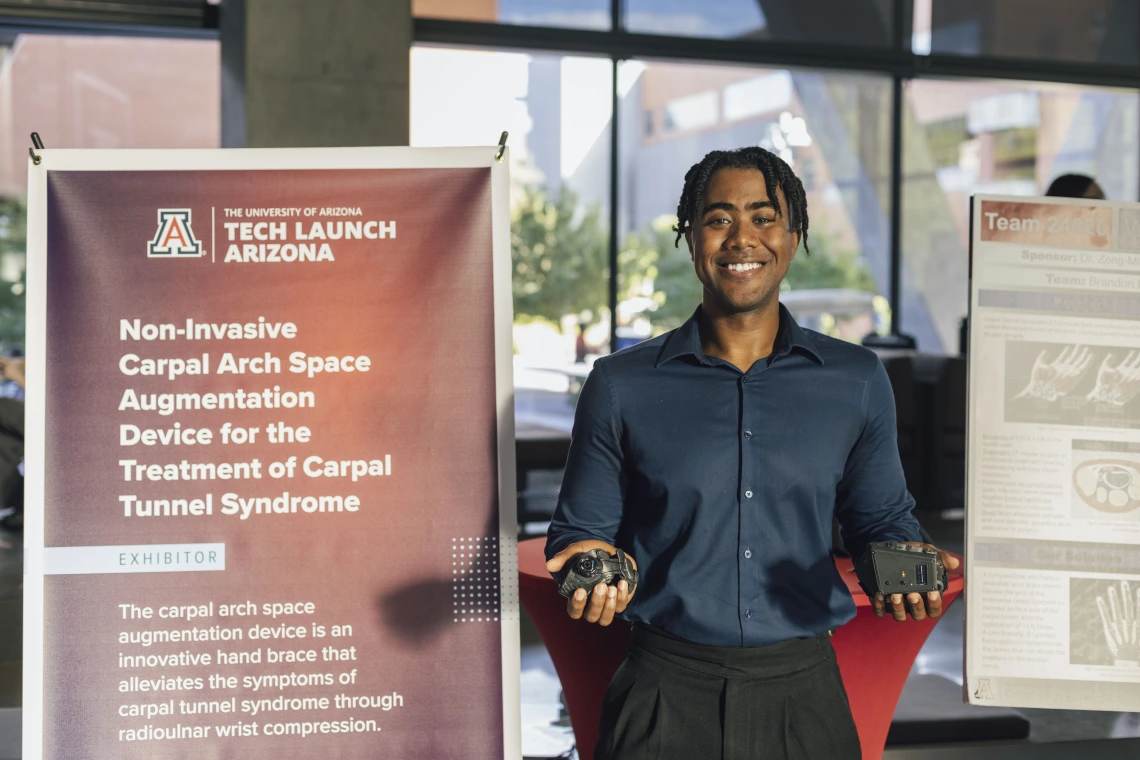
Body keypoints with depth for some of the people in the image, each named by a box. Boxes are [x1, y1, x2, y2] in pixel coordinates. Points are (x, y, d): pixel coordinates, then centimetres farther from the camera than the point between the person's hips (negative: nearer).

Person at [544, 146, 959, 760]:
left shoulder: (857, 382, 4)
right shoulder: (621, 386, 0)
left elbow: (880, 520, 15)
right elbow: (581, 528, 8)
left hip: (803, 694, 1)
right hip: (667, 692, -1)